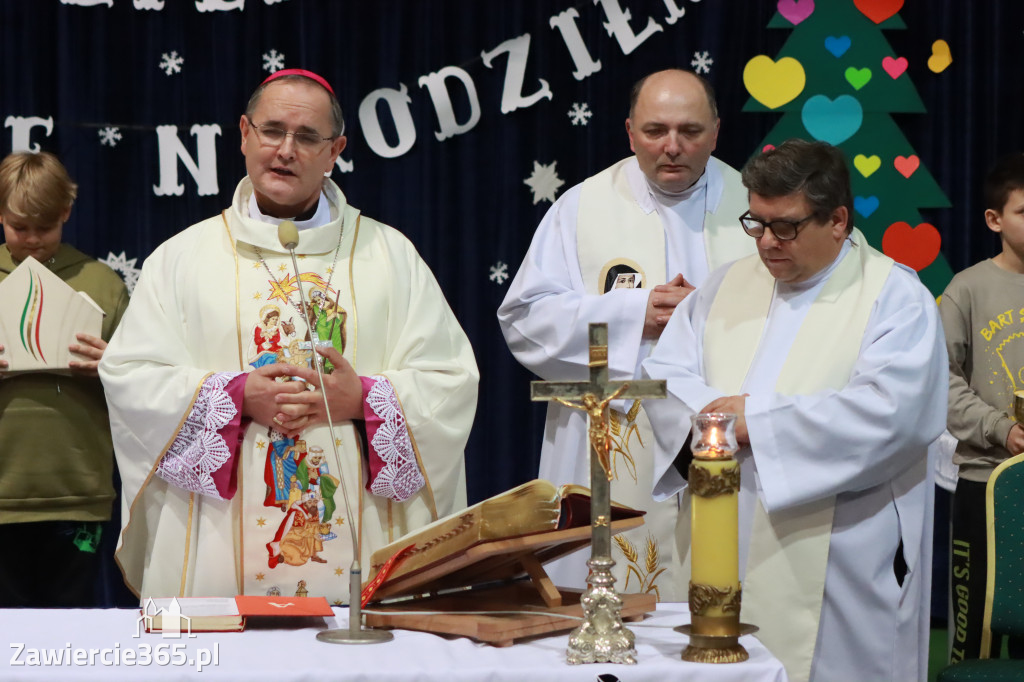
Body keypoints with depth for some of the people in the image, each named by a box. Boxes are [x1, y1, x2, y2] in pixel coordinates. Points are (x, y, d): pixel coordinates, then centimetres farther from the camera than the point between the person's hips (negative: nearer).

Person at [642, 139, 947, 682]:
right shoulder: (729, 285, 15)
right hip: (730, 553, 5)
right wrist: (710, 413, -14)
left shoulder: (895, 298, -3)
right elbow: (664, 373, 9)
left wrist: (758, 421, -15)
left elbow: (891, 411, -18)